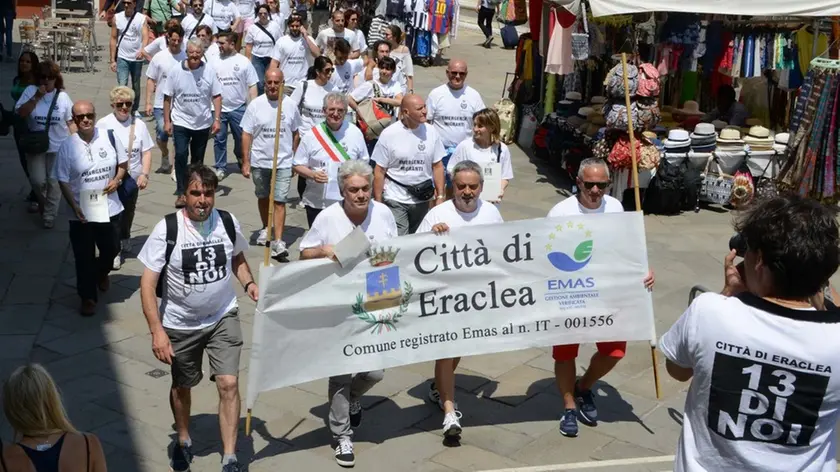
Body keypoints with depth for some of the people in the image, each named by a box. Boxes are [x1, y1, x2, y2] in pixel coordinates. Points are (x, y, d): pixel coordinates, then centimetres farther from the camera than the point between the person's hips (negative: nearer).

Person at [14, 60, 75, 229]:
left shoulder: (62, 96, -3)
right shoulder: (30, 91, -5)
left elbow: (71, 121, 2)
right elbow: (20, 113, -14)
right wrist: (36, 97, -21)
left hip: (58, 147, 0)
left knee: (54, 182, 4)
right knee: (38, 181, -4)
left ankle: (49, 215, 18)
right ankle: (43, 203, 29)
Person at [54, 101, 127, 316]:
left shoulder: (109, 137, -5)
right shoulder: (67, 146, -11)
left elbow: (123, 162, 9)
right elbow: (63, 181, -8)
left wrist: (117, 179, -11)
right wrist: (75, 207, -18)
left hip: (109, 208, 2)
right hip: (82, 213, -2)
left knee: (111, 249, 17)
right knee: (84, 257, 6)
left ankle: (102, 273, 51)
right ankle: (88, 297, 22)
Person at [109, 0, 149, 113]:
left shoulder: (142, 18, -6)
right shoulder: (117, 17, 0)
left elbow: (145, 37, -17)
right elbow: (114, 38, 4)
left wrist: (142, 50, -38)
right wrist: (112, 60, 1)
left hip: (137, 58, 0)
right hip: (122, 58, 0)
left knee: (136, 86, 15)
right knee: (122, 85, -13)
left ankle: (134, 110, 32)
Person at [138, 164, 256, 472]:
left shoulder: (228, 222, -11)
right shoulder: (166, 229, -20)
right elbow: (147, 283, -17)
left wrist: (249, 283, -9)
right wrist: (157, 330, -23)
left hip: (223, 318, 1)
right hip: (180, 324, -1)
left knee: (229, 384, -10)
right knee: (182, 386, 19)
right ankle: (183, 442, 45)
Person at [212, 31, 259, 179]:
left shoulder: (244, 61, -3)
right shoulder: (214, 61, 1)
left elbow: (252, 86, -1)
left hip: (238, 108, -1)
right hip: (218, 108, 1)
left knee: (241, 138, 11)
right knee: (219, 139, 5)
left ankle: (242, 162, 35)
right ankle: (220, 167, 16)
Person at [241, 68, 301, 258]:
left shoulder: (291, 105, -2)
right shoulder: (255, 105, -5)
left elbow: (295, 134, 8)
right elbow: (247, 134, -3)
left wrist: (295, 159, 8)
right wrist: (245, 162, -6)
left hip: (283, 163, -1)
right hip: (259, 161, 1)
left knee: (280, 201, -8)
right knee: (263, 197, 18)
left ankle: (277, 242, -10)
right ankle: (266, 229, 40)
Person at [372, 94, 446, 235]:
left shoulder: (430, 132, -1)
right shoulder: (389, 134, -9)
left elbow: (437, 166, 5)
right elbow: (379, 171, -5)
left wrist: (440, 196, 1)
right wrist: (378, 203, -6)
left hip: (423, 198, 3)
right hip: (395, 200, -3)